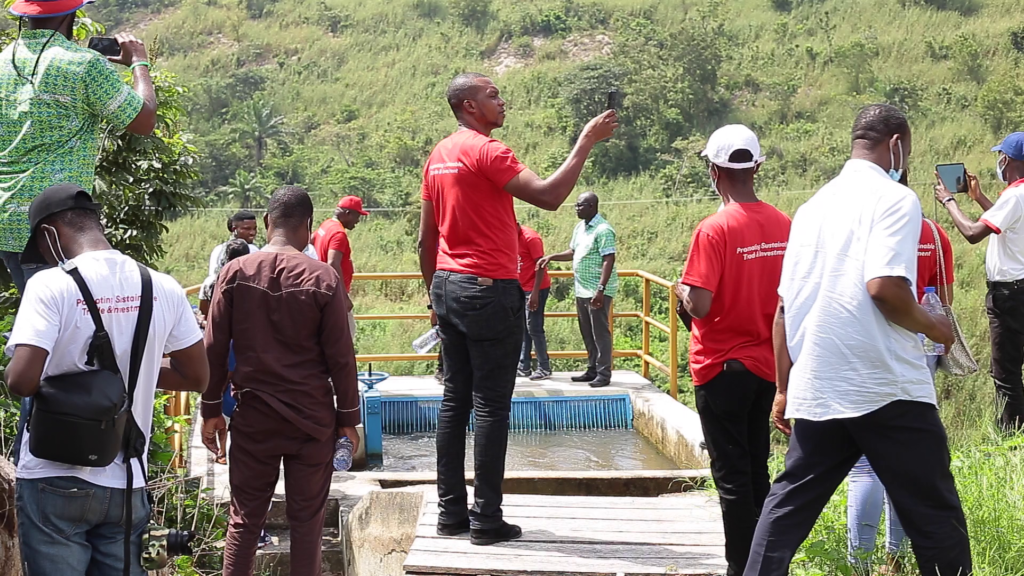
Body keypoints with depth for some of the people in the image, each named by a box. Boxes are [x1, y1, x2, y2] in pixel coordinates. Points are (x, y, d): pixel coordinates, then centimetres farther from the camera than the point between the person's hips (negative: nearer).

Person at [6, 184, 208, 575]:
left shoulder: (50, 285, -14)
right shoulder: (163, 288, 0)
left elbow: (22, 381, -23)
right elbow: (197, 378, 8)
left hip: (55, 481, -4)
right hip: (127, 484, 4)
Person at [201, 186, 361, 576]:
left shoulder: (235, 273, -3)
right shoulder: (323, 278, -8)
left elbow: (214, 349, 0)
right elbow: (341, 357, -5)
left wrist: (211, 410, 9)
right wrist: (348, 417, 4)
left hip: (253, 415, 2)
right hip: (311, 418, -1)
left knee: (245, 518, 8)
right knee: (306, 520, 6)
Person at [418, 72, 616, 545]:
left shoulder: (439, 156, 13)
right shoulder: (485, 151, -13)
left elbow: (426, 239, 17)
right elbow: (549, 195, -23)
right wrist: (585, 143, -15)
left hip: (449, 289, 9)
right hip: (490, 291, -8)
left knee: (455, 400, 11)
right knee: (492, 405, -4)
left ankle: (451, 511, 14)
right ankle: (487, 520, -2)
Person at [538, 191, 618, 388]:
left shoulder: (603, 230, -15)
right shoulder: (580, 228, 13)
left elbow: (609, 260, -20)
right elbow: (573, 253, 25)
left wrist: (600, 289, -26)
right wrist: (551, 257, 10)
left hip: (597, 290, -9)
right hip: (582, 289, 9)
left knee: (600, 331, -5)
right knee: (587, 332, 13)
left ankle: (604, 374, -1)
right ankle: (592, 370, 21)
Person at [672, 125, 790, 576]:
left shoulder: (714, 229, -18)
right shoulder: (783, 225, -1)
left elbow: (700, 306, -22)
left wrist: (681, 289, -2)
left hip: (722, 366, -6)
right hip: (768, 364, 6)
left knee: (731, 474, 2)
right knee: (757, 469, 16)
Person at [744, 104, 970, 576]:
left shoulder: (813, 206, 15)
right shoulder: (894, 199, -6)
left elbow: (784, 307, 14)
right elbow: (885, 286, -20)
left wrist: (783, 388, 19)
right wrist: (931, 326, -2)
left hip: (815, 391, 7)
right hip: (887, 389, -6)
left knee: (789, 503, 13)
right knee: (934, 515, 3)